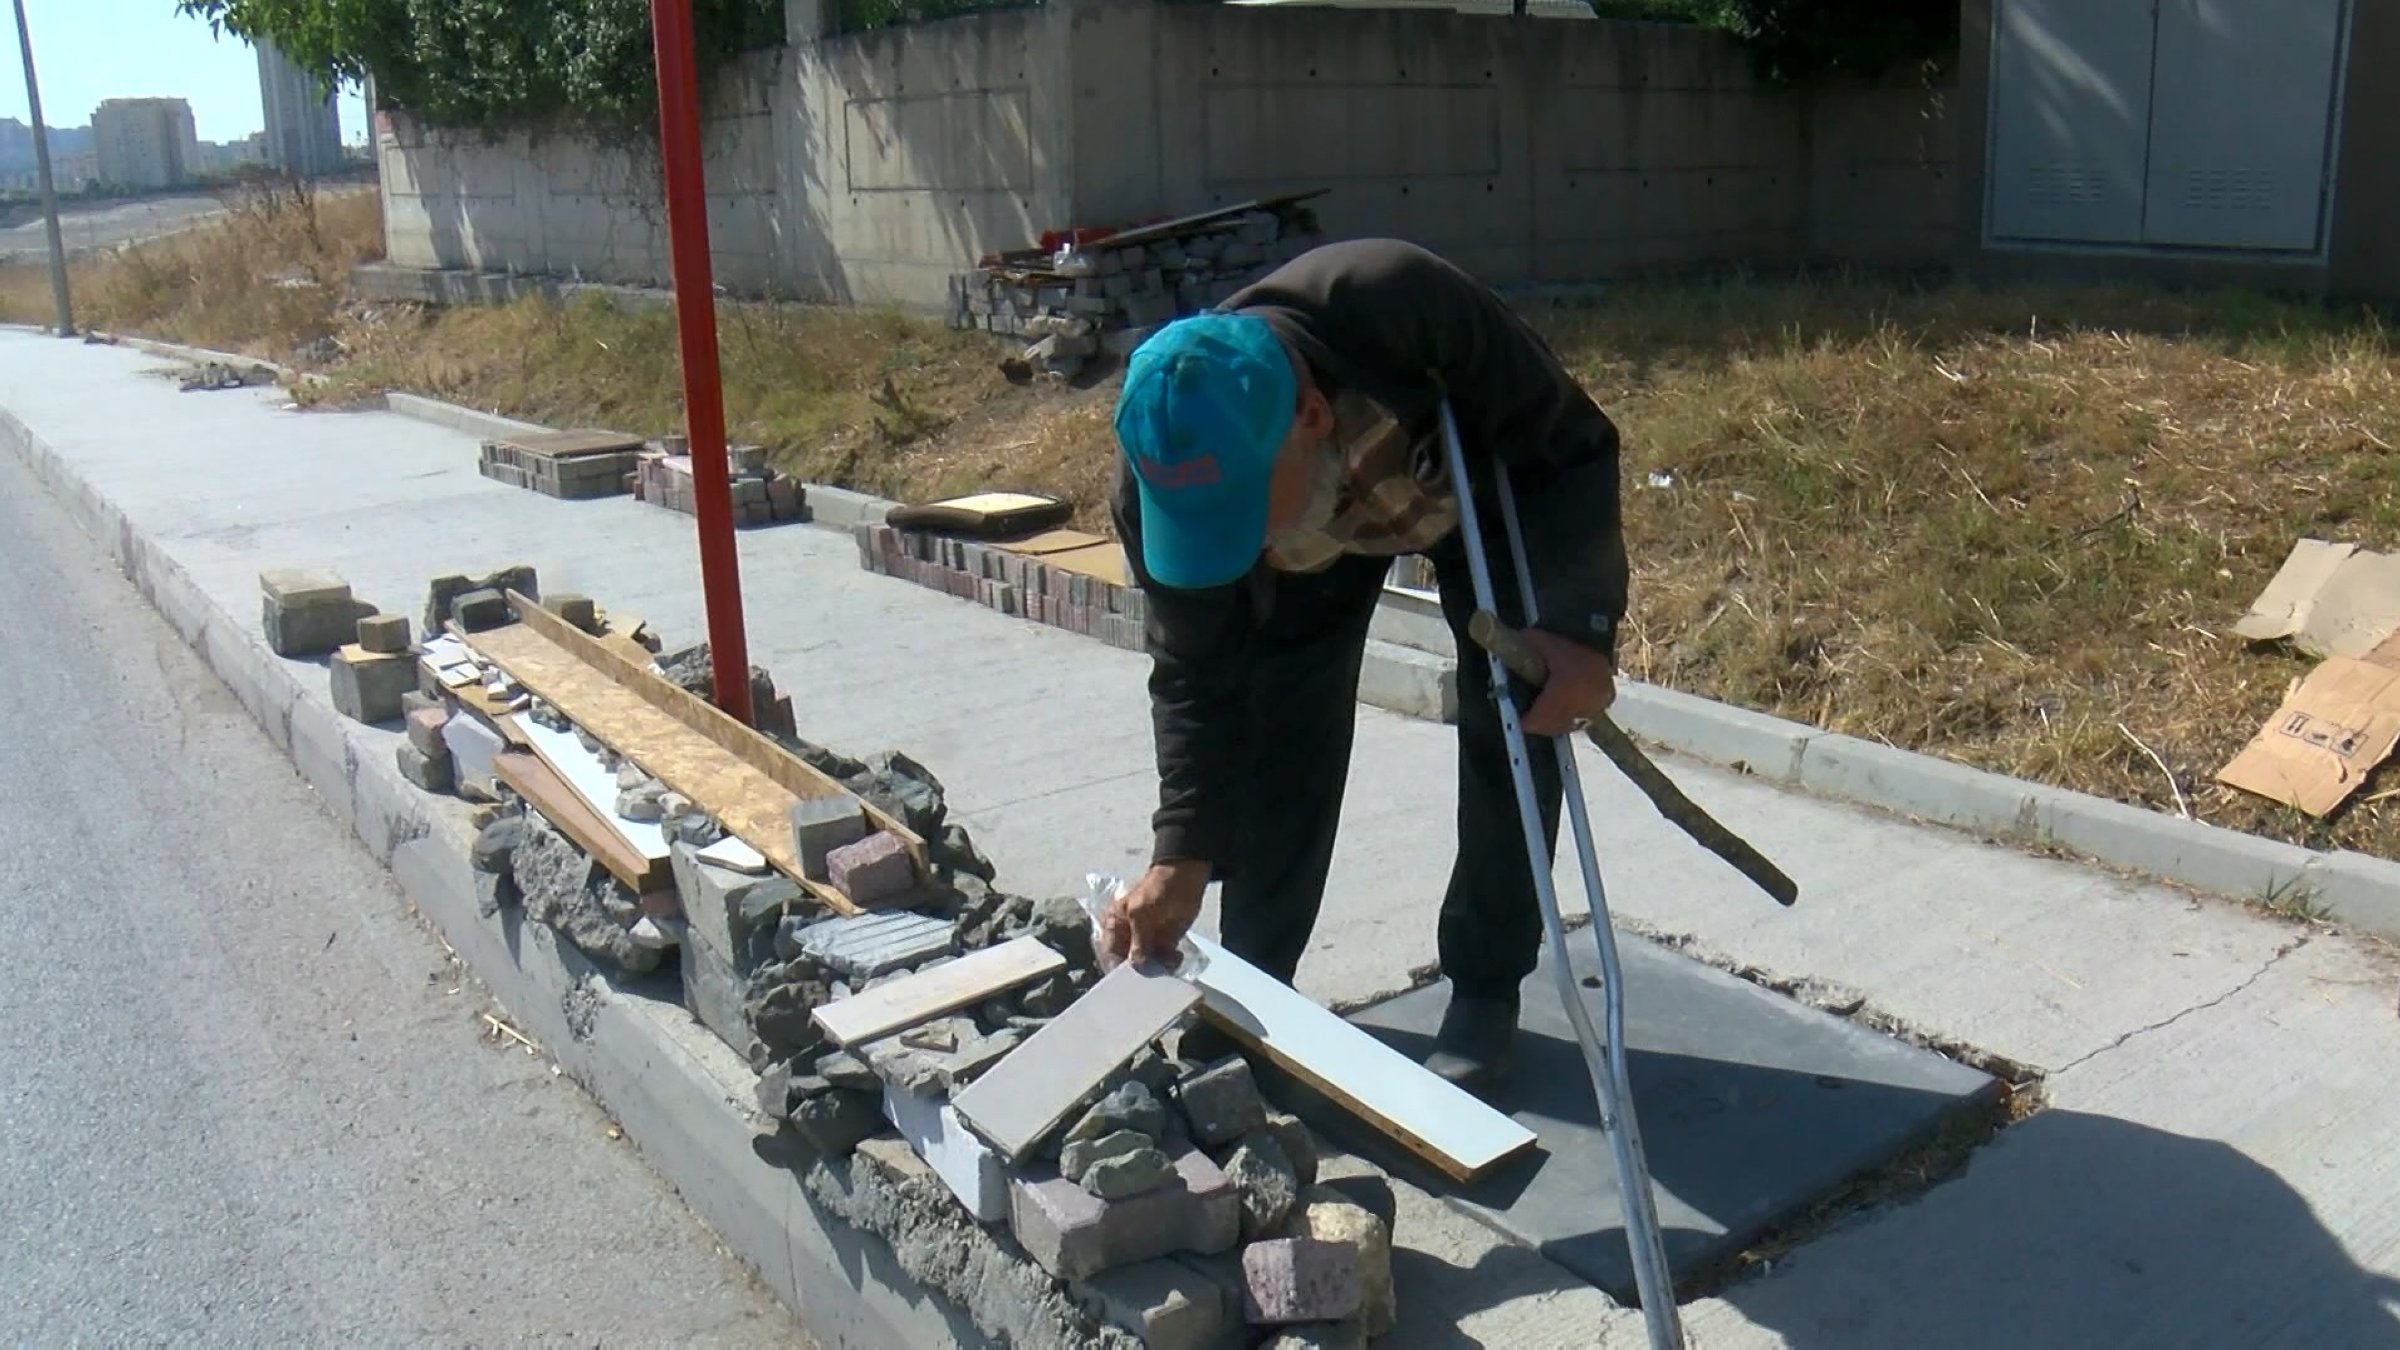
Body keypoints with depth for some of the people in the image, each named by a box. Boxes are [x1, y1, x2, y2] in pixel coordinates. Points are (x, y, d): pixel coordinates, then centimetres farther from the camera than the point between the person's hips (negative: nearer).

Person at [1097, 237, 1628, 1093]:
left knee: (1513, 721, -10)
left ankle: (1484, 993, 6)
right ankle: (1250, 983, 12)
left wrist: (1580, 623, -45)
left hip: (1479, 481, -1)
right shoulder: (1165, 475, -35)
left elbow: (1573, 446, -31)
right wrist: (1182, 857, -28)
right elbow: (1198, 676, -21)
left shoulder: (1405, 308, -46)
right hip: (1327, 512, 2)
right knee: (1281, 725, -7)